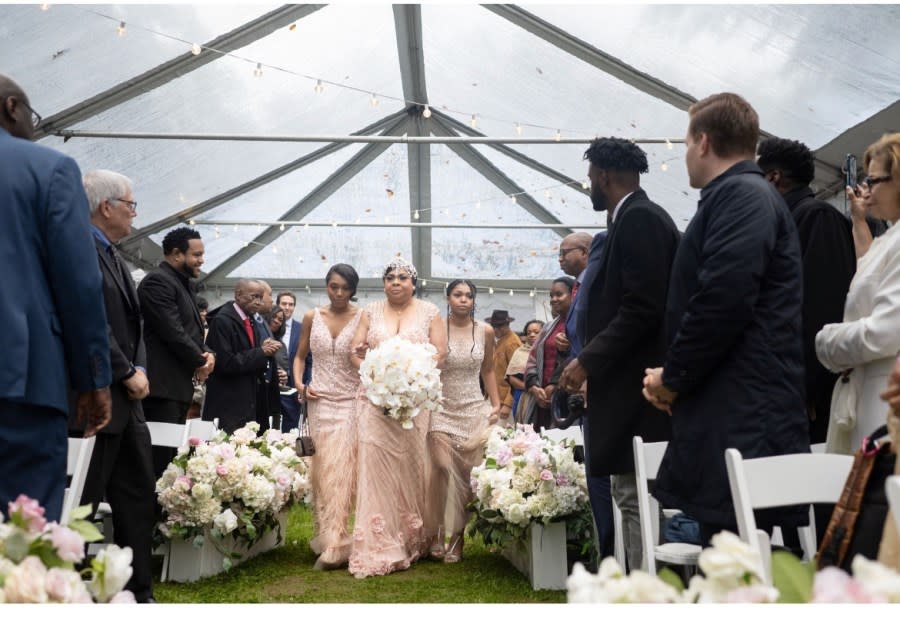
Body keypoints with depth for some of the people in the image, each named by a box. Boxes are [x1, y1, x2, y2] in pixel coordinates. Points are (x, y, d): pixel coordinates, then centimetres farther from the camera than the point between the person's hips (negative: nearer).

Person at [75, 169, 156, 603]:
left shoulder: (112, 255, 17)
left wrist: (140, 368, 2)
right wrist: (127, 374, -14)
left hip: (126, 400, 10)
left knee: (139, 497, 13)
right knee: (81, 503, 0)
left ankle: (138, 594, 22)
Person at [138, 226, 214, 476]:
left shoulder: (182, 284, 21)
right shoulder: (157, 281, -9)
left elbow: (192, 331, 24)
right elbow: (172, 331, -17)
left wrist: (207, 353, 2)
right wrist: (199, 362, -4)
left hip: (179, 385, 10)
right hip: (163, 384, -10)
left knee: (172, 453, 8)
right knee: (161, 455, -11)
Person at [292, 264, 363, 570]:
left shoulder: (362, 318, -2)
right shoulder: (311, 317, 7)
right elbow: (300, 356, 15)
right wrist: (299, 385, 0)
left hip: (351, 402, -3)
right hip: (319, 401, 3)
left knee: (341, 470, -7)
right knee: (322, 469, 6)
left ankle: (334, 544, -6)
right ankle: (327, 534, 17)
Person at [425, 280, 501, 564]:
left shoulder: (485, 331, 5)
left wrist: (496, 404, 9)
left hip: (475, 410, 2)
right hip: (442, 410, -2)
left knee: (468, 474, -2)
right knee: (443, 467, -16)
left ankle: (458, 537, 9)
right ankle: (436, 534, -2)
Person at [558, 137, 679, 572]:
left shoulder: (639, 218, -12)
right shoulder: (637, 217, 17)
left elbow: (642, 308, -21)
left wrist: (588, 361, -16)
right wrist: (593, 362, 16)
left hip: (636, 388, -10)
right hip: (631, 385, 10)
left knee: (636, 498, -7)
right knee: (631, 496, 13)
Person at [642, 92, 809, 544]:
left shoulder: (741, 194, -9)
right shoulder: (741, 194, 22)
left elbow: (723, 300, -21)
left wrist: (673, 376, -9)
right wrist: (674, 375, 9)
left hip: (743, 420, -10)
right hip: (734, 419, 10)